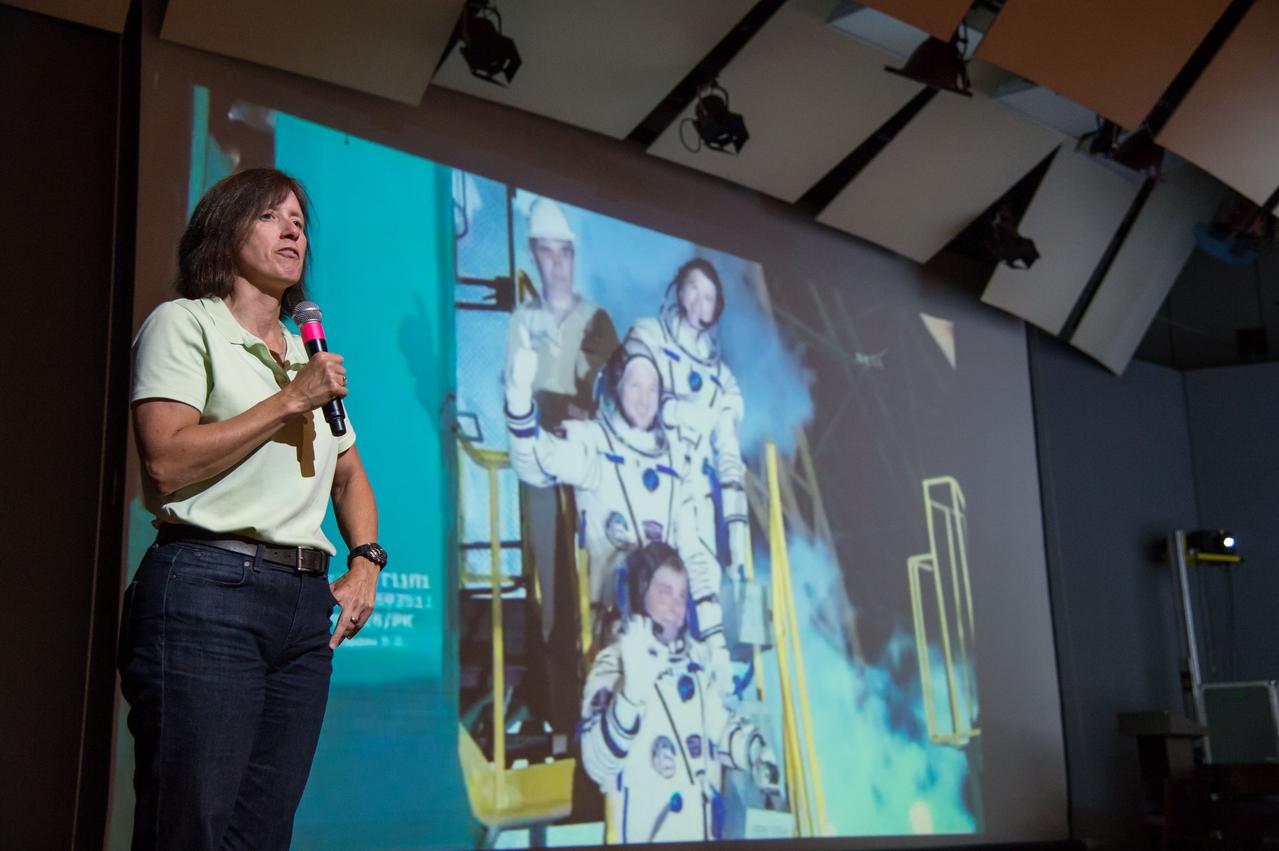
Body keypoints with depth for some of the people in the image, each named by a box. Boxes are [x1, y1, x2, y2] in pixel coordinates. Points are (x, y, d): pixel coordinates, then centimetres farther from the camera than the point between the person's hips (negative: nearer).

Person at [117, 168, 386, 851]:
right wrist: (292, 401, -9)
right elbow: (166, 463, -12)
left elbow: (351, 478, 28)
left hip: (305, 605, 7)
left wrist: (365, 563, 10)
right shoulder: (184, 323, 3)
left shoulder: (313, 356, 24)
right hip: (208, 591, -6)